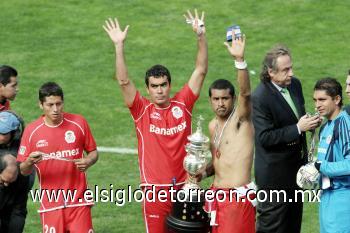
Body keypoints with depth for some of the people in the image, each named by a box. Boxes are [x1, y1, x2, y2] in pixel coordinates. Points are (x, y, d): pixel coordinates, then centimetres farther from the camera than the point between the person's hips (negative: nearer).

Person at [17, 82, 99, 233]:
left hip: (78, 200, 0)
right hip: (50, 203, 0)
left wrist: (87, 162, -12)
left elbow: (93, 152, 10)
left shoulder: (78, 123, 0)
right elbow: (23, 171, 4)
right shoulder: (31, 131, -1)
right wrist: (29, 162, -19)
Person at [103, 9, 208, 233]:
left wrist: (201, 37, -10)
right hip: (155, 189, -2)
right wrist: (120, 46, -22)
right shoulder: (142, 110, -3)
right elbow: (124, 81, -13)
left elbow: (201, 71, 0)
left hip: (184, 186, 2)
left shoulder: (183, 104, 2)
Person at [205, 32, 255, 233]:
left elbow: (245, 93, -28)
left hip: (239, 197, -7)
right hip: (217, 194, 7)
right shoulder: (213, 126, 13)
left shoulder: (241, 118, -8)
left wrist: (240, 60, -40)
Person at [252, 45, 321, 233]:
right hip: (275, 173, -8)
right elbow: (265, 137, -25)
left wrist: (309, 122, -5)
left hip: (296, 165, 8)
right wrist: (298, 129, -26)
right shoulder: (260, 98, -23)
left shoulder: (294, 84, 2)